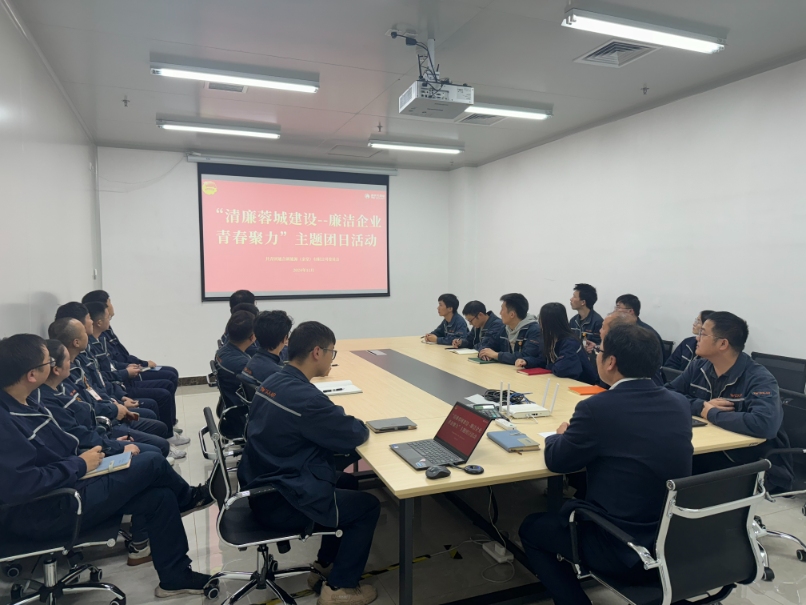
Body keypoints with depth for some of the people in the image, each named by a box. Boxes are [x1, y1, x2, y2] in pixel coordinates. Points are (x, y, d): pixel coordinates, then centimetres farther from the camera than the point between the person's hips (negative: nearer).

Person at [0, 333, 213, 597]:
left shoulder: (22, 404, 5)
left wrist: (87, 455, -1)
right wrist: (80, 465, -21)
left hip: (65, 486, 10)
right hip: (41, 513, -10)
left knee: (160, 496, 0)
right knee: (151, 463, -9)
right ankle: (188, 498, 24)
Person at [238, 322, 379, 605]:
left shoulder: (272, 383, 2)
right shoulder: (306, 397, -28)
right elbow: (355, 435, -17)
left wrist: (339, 420, 2)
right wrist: (356, 425, 4)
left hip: (262, 488, 9)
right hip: (281, 504, -9)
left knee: (347, 482, 25)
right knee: (368, 505, 9)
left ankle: (325, 565, 35)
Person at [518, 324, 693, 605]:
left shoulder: (598, 407, -21)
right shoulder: (680, 404, -2)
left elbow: (556, 461, -8)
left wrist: (560, 435, 13)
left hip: (623, 550, -7)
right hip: (675, 541, 7)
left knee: (531, 527, 18)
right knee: (571, 508, 31)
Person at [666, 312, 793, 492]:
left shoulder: (759, 379, -18)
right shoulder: (699, 366, 2)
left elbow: (764, 425, -35)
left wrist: (711, 413, -22)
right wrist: (701, 406, -17)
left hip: (756, 466, -6)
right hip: (712, 453, 6)